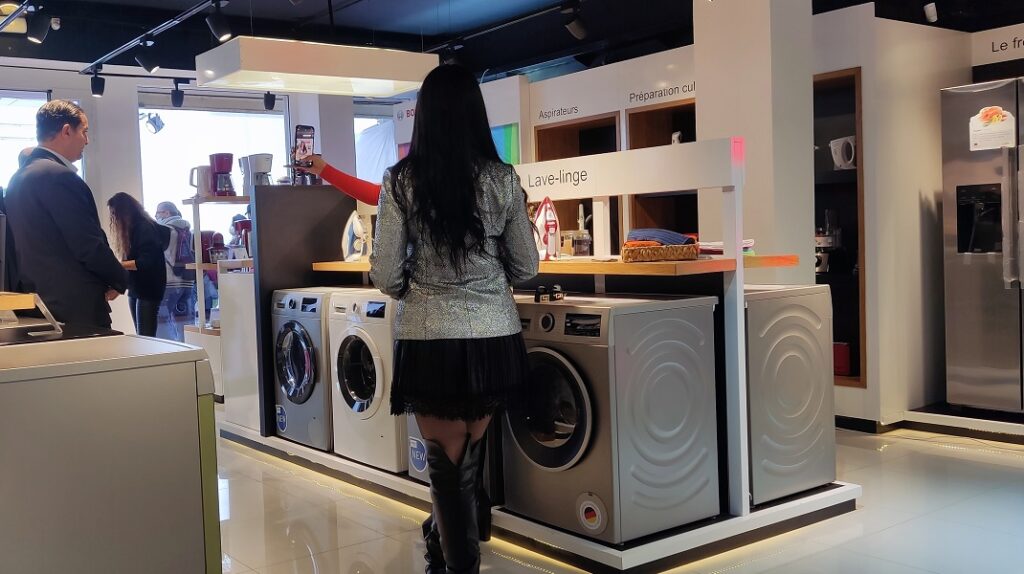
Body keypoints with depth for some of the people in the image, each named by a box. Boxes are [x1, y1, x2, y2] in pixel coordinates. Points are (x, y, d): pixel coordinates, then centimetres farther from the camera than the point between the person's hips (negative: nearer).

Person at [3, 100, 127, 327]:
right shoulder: (59, 177, -17)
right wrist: (120, 280, -3)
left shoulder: (19, 177, 12)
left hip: (38, 303, 10)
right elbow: (90, 245, -18)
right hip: (77, 306, -10)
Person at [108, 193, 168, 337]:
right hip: (134, 290, 9)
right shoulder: (131, 229, 14)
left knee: (145, 337, -11)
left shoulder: (146, 228, -12)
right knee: (140, 336, 7)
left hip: (148, 289, -9)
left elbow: (145, 262, -19)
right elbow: (132, 260, 13)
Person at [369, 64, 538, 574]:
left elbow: (385, 275, -7)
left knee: (447, 460, 9)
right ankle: (459, 530, 45)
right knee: (470, 454, 23)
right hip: (494, 335, 3)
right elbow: (526, 269, 3)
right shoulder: (502, 180, -3)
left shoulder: (401, 181, -7)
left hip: (429, 338, -2)